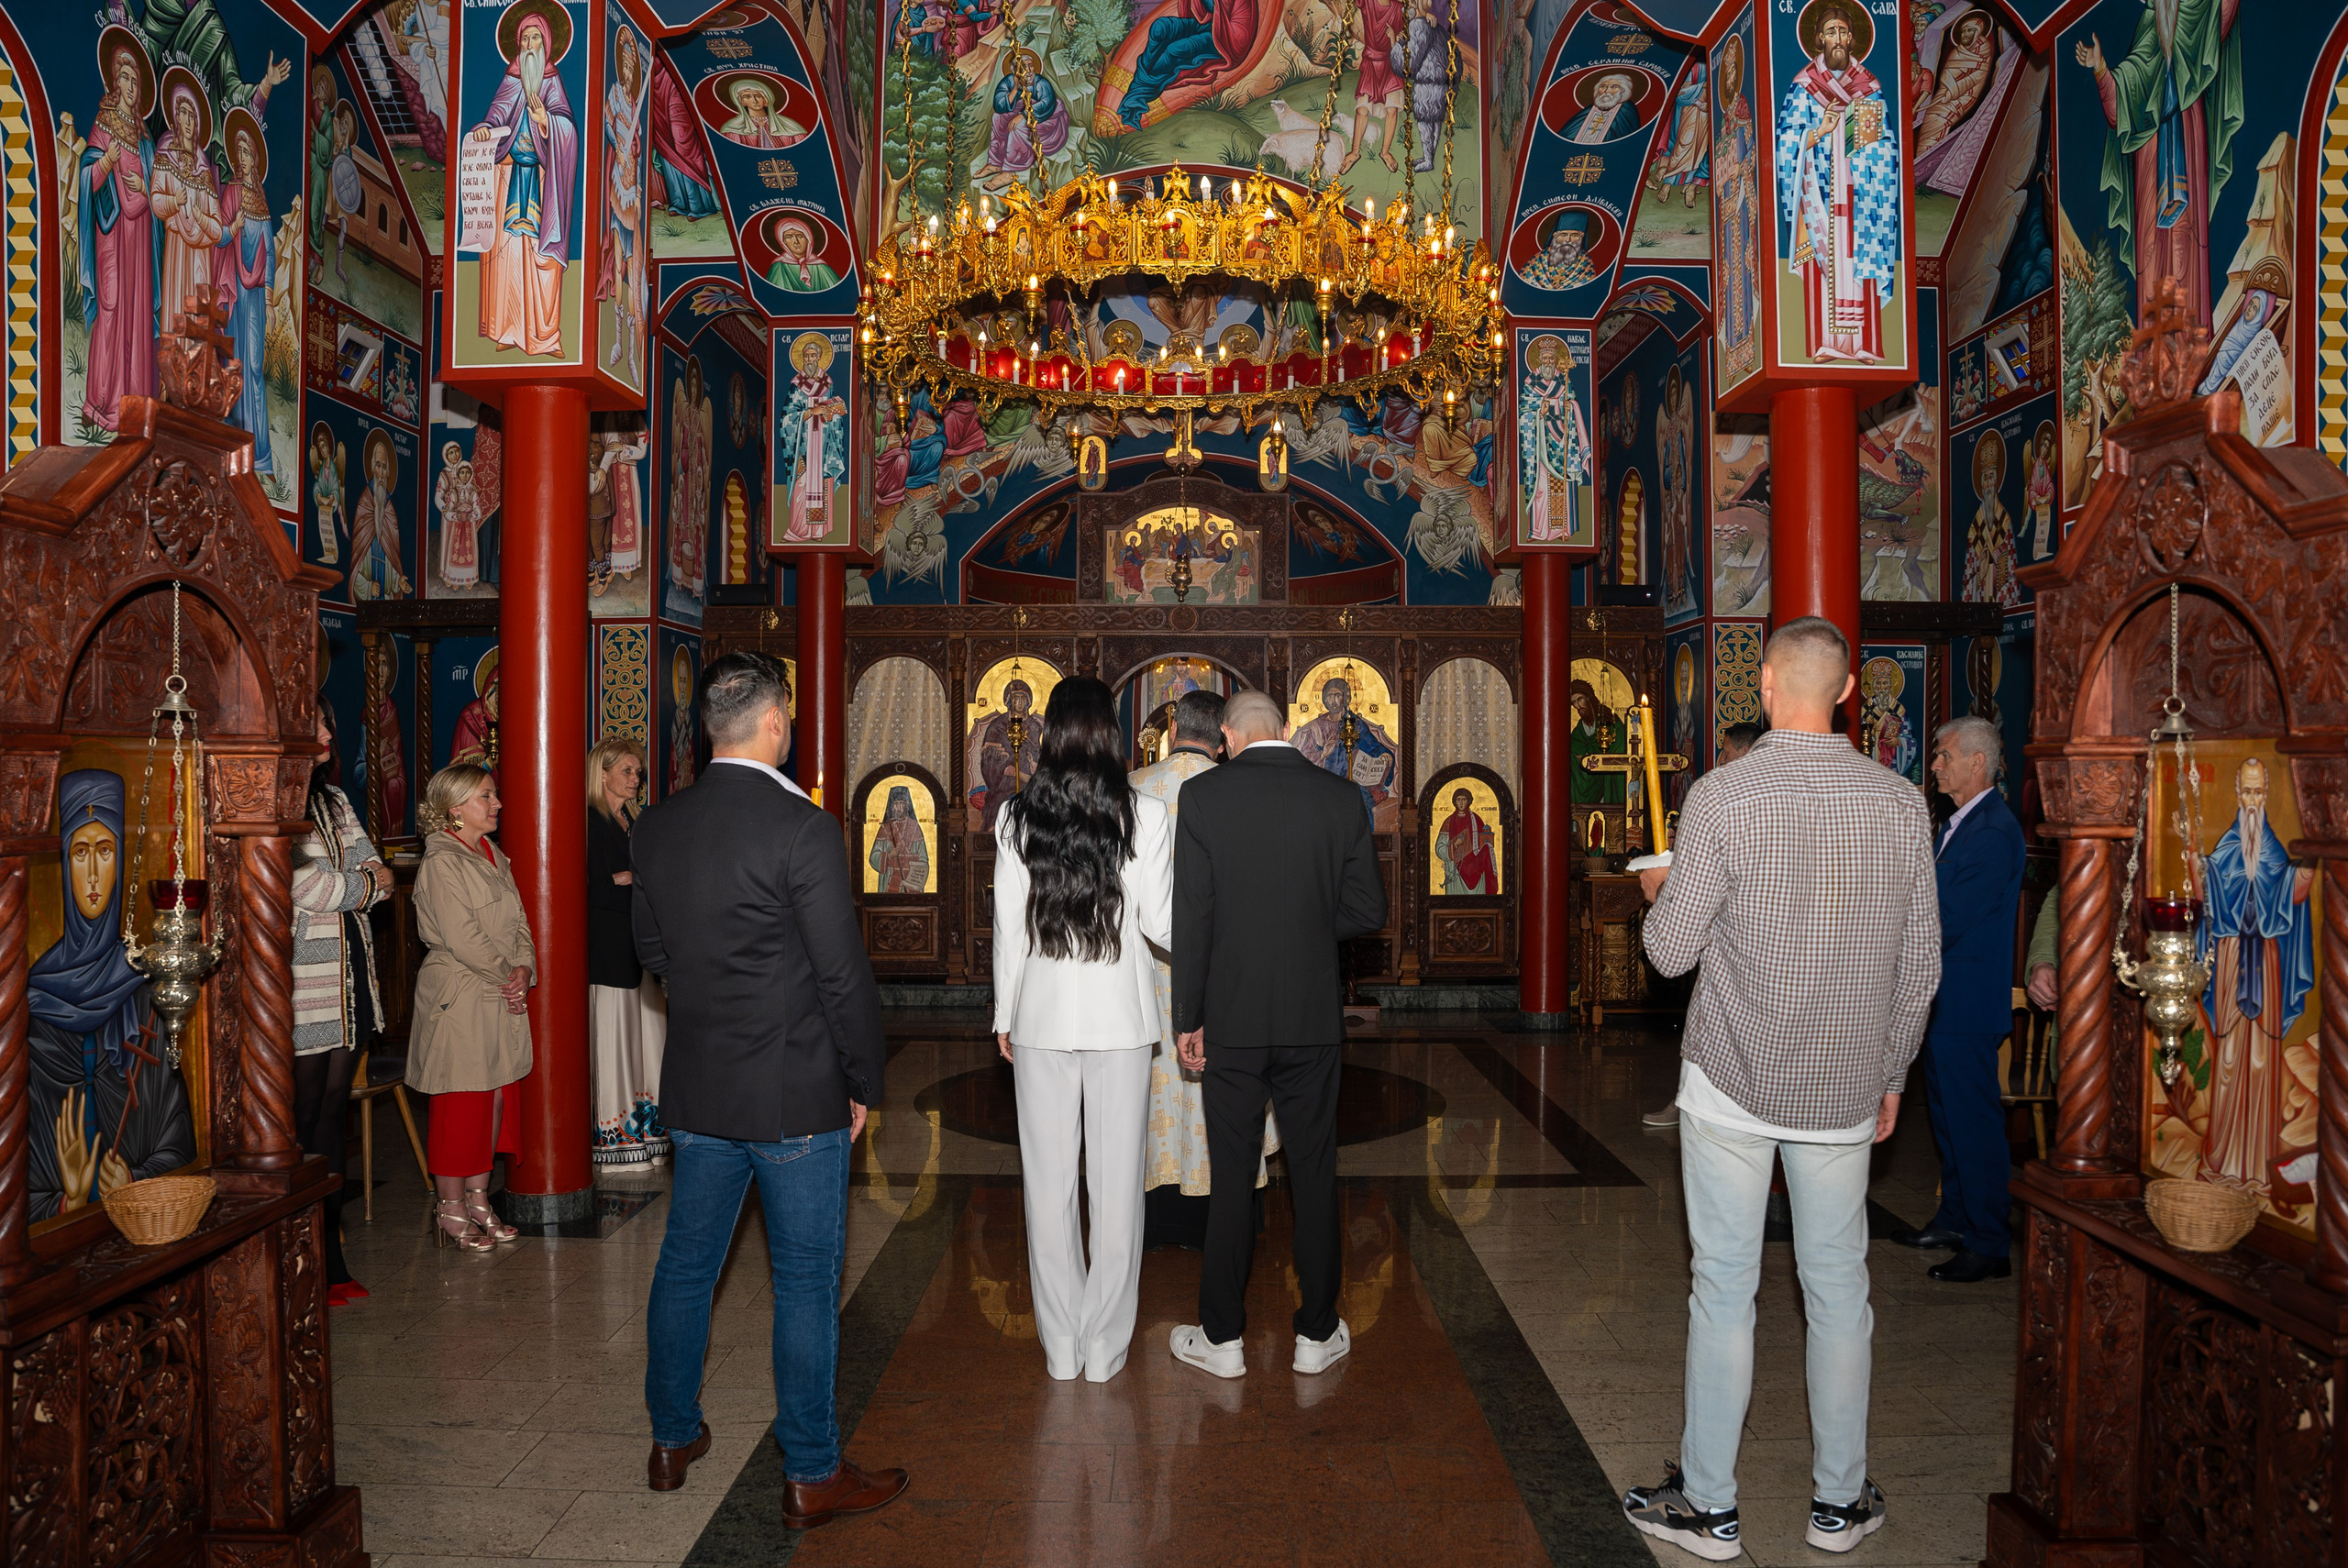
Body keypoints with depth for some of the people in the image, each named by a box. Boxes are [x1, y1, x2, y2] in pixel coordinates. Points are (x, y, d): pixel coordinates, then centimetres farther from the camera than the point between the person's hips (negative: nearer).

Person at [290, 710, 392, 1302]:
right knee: (301, 1127, -3)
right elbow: (303, 885, -16)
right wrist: (363, 883, 0)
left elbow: (377, 874, 11)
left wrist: (338, 886, -8)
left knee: (334, 1121, 11)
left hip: (350, 983, 8)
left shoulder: (335, 802, 19)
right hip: (302, 991, -8)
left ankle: (331, 1261, 18)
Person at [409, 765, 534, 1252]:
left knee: (495, 1099, 11)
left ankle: (478, 1198, 21)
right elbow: (461, 938, -18)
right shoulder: (441, 863, -12)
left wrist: (524, 969, -5)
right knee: (460, 1103, -2)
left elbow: (518, 924, 12)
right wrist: (507, 975, -11)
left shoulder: (494, 857, 14)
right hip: (459, 999, -8)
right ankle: (451, 1208, 9)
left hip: (502, 998, 8)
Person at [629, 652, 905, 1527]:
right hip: (796, 1095, -6)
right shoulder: (802, 829, -19)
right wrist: (864, 1084, -5)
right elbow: (844, 975, -17)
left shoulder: (655, 828, 1)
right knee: (806, 1280, 5)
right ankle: (812, 1475, 16)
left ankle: (672, 1438, 35)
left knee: (687, 1260, 19)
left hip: (696, 1091, 6)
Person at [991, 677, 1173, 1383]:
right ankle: (1106, 1349, 16)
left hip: (1042, 1015, 1)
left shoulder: (1018, 817, -4)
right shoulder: (1144, 816, -9)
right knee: (1116, 1183, 8)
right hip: (1120, 1015, -1)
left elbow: (1008, 928, 0)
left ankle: (1060, 1349, 19)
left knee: (1049, 1183, 11)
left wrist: (1004, 1016, 11)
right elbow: (1161, 923, -6)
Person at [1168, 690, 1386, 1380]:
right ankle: (1317, 1335, 21)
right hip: (1314, 1017, 1)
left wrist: (1187, 1018, -1)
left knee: (1231, 1177, 8)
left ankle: (1222, 1337, 17)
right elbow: (1368, 910, 0)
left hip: (1232, 1018, -1)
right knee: (1314, 1175, 11)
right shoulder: (1340, 797, -2)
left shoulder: (1203, 795, -7)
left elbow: (1192, 916, -8)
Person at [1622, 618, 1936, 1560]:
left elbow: (1672, 951, -10)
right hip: (1846, 1088, 4)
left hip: (1733, 1081, -3)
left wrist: (1660, 893, 12)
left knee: (1724, 1289, 5)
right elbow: (1921, 967, 4)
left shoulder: (1722, 797, -13)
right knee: (1838, 1287, 14)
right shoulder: (1900, 803, -1)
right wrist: (1891, 1074, 16)